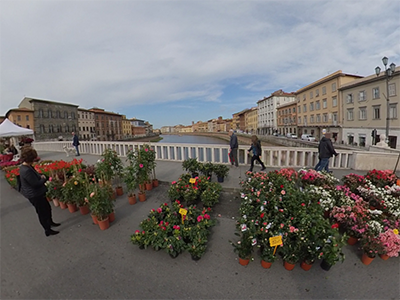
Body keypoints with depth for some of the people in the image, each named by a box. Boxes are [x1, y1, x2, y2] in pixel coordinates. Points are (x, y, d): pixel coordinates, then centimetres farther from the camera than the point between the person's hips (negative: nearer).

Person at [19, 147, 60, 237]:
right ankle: (48, 230, 22)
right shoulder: (26, 170, -30)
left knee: (47, 208, 24)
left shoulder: (25, 167, 1)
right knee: (42, 212, 6)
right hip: (35, 195, -10)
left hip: (37, 193, 10)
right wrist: (44, 178, -10)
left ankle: (50, 222, 45)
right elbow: (36, 184, -27)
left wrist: (40, 176, -4)